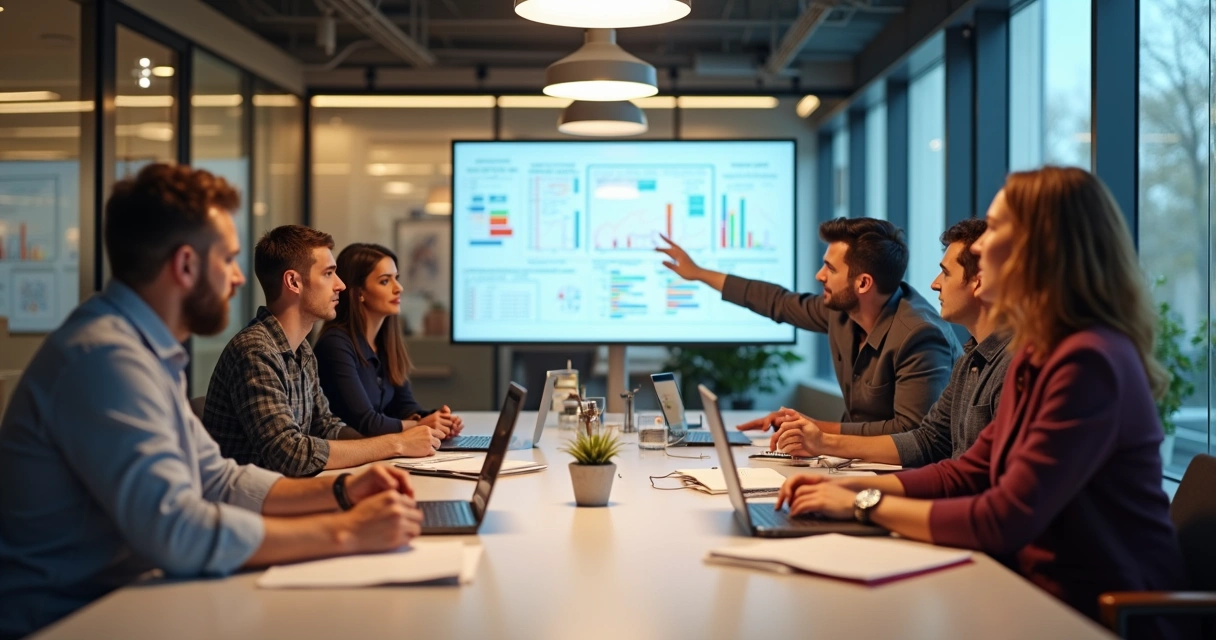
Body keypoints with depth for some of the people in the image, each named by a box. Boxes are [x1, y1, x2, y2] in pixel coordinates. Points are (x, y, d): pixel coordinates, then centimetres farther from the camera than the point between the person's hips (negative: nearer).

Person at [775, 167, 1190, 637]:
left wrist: (866, 505, -14)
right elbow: (968, 473, 13)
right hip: (1041, 588, 8)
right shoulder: (1037, 352, 8)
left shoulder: (1088, 362, -22)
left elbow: (1004, 521, -24)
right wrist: (853, 486, 1)